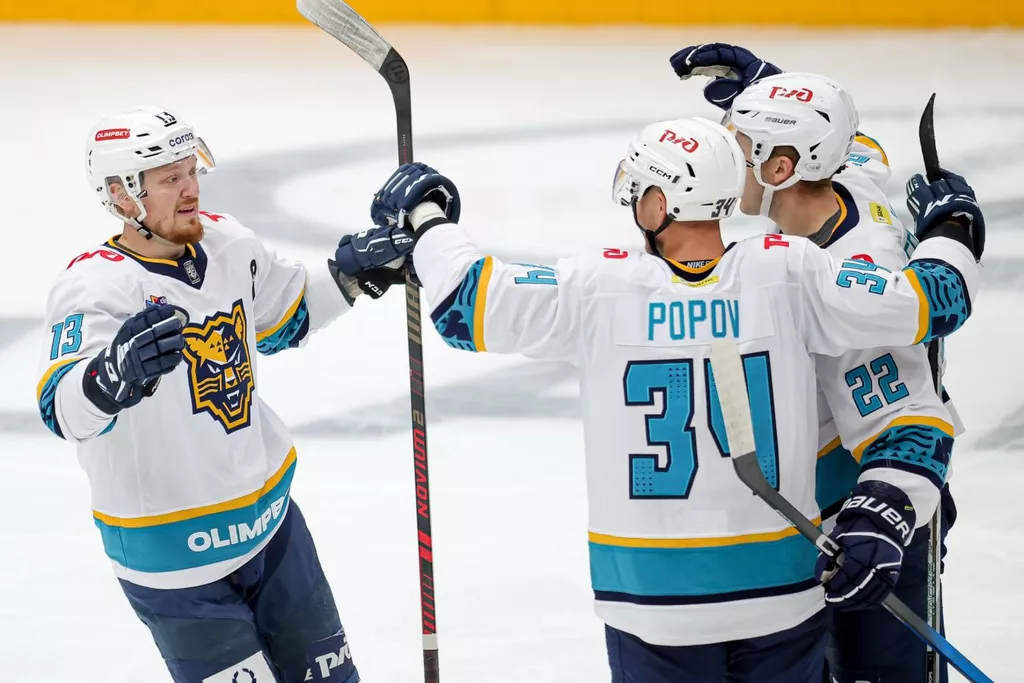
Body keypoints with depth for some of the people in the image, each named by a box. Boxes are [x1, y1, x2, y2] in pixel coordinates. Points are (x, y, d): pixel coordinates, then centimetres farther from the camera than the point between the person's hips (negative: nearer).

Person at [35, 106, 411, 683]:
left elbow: (285, 315, 20)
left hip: (268, 515, 7)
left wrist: (351, 278, 3)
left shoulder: (226, 243, -1)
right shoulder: (96, 286, -23)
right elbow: (65, 408, -40)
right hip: (175, 556, -7)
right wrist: (116, 372, -61)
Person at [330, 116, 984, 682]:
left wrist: (428, 216, 12)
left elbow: (468, 303, -6)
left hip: (652, 596, -1)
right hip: (780, 592, 1)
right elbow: (931, 301, -3)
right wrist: (948, 231, 18)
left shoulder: (601, 288, -9)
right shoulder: (788, 274, -8)